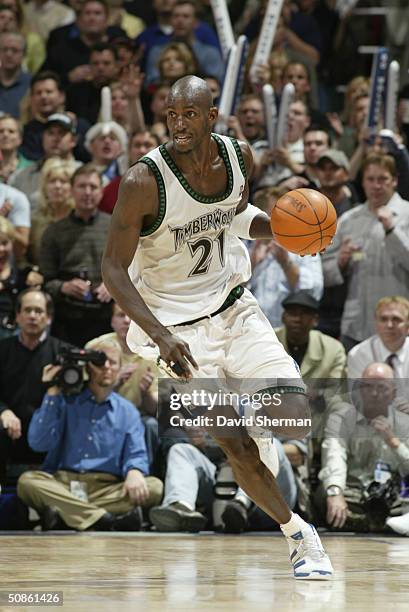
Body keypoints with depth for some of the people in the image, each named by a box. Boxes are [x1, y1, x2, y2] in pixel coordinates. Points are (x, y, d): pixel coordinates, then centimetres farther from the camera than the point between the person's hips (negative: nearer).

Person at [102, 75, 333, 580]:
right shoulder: (144, 181, -23)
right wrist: (161, 336, -28)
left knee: (295, 420, -14)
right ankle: (296, 534, 17)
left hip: (234, 307, 4)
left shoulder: (238, 156, -6)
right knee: (238, 448, -8)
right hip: (178, 327, -4)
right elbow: (113, 268, -18)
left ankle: (257, 418, 23)